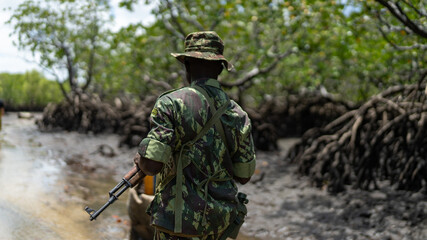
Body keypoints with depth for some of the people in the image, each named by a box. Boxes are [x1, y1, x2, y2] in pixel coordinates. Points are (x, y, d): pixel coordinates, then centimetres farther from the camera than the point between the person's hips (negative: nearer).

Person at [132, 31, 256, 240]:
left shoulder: (171, 103, -12)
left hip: (180, 219, -5)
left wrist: (139, 160, 3)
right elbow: (243, 175, 8)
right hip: (221, 220, 5)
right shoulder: (238, 114, 3)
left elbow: (151, 165, -20)